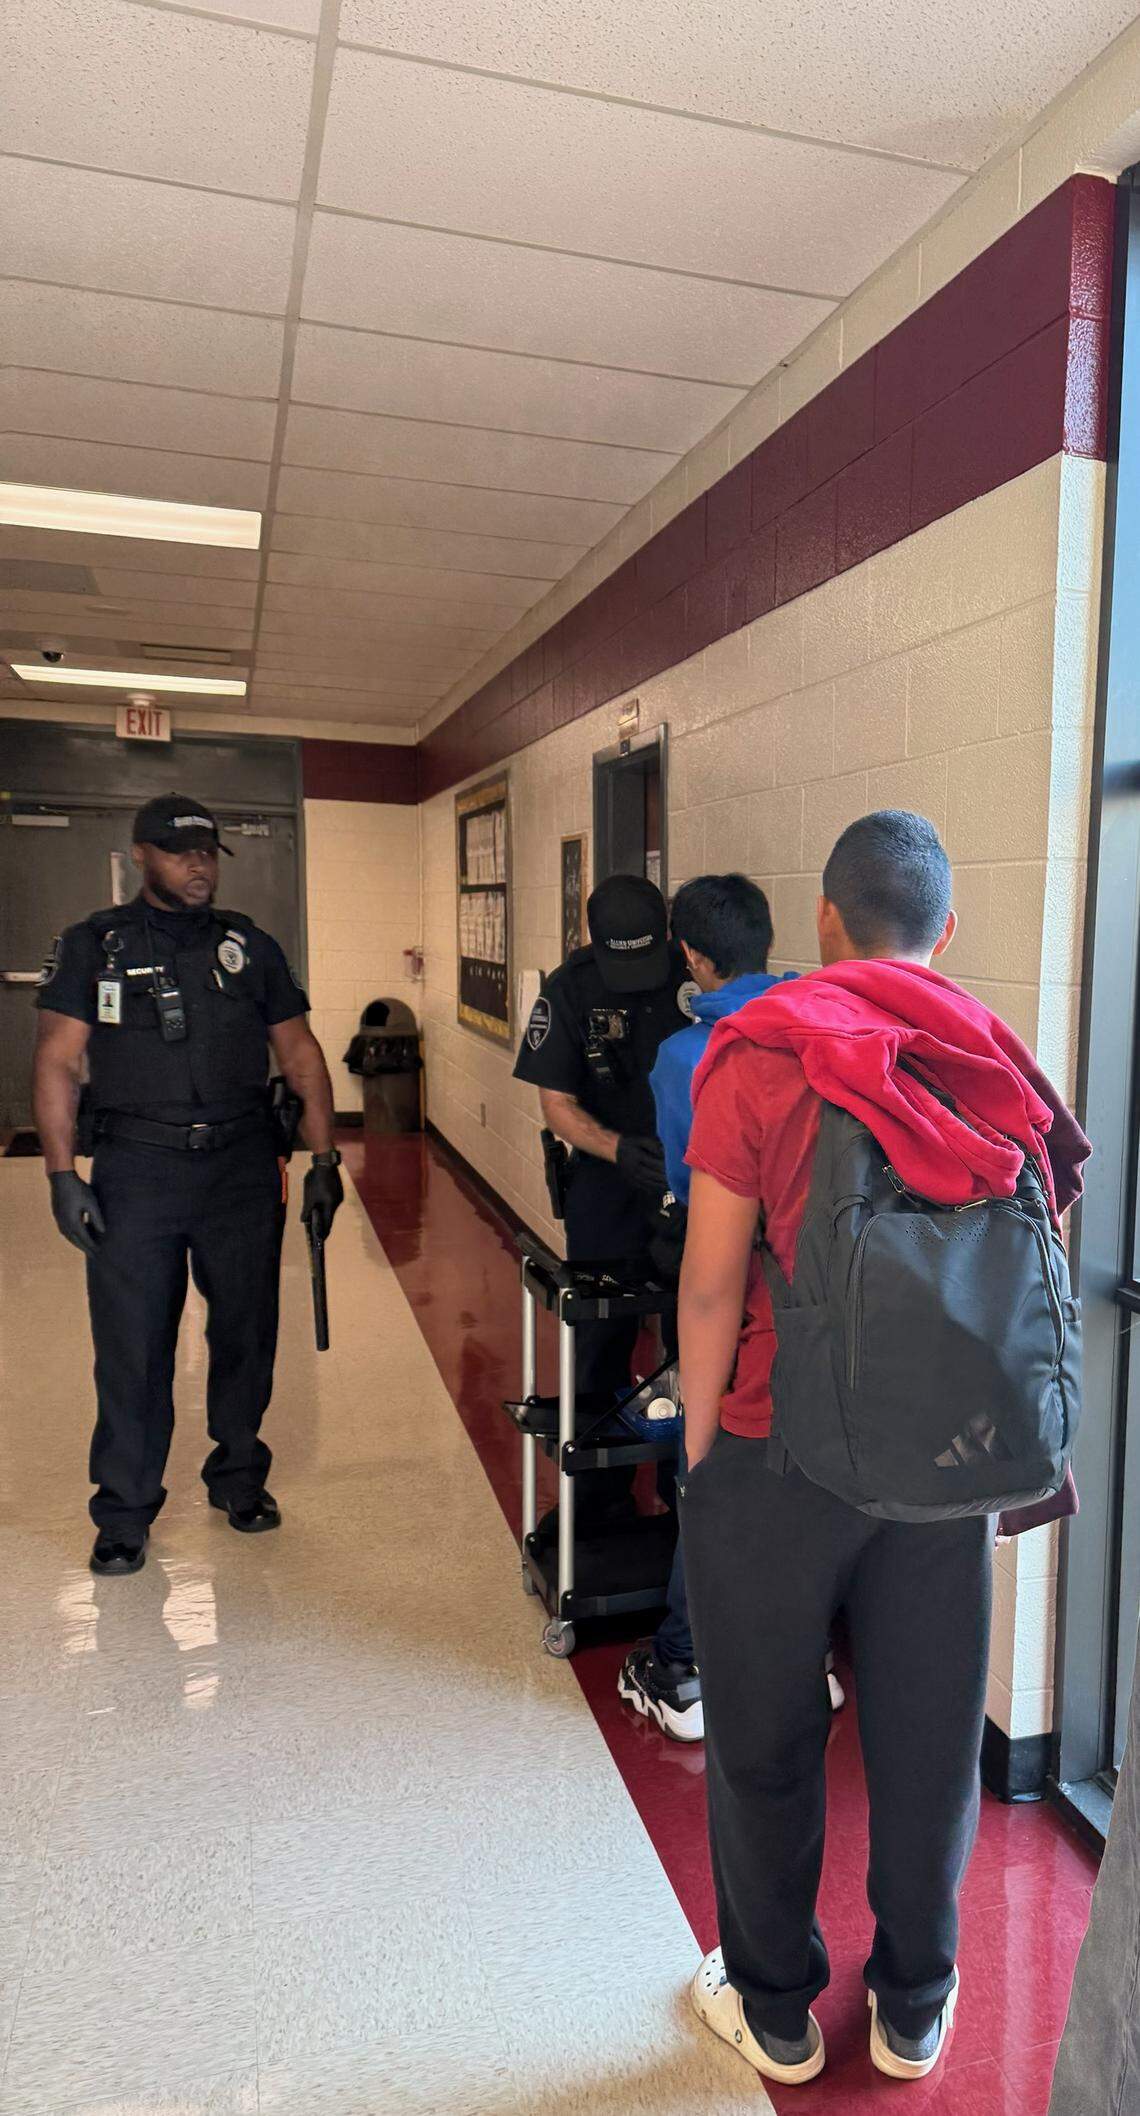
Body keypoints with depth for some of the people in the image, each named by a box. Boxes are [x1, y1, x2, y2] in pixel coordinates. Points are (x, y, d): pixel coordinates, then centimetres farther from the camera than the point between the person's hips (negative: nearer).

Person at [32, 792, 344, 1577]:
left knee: (246, 1334, 10)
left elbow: (301, 1054, 10)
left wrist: (325, 1160, 4)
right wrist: (63, 1174, -8)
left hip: (243, 1168, 2)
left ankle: (240, 1479, 30)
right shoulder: (94, 945, 5)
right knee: (131, 1345, 1)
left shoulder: (250, 946, 10)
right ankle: (125, 1514, 17)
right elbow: (58, 1064, 1)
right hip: (135, 1171, -2)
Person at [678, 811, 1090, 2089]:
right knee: (928, 1736, 21)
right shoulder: (997, 1062, -2)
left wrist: (698, 1446, -3)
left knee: (767, 1741, 17)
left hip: (779, 1453, -3)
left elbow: (713, 1281, -16)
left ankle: (774, 2011, 37)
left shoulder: (758, 1051, -13)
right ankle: (914, 2011, 41)